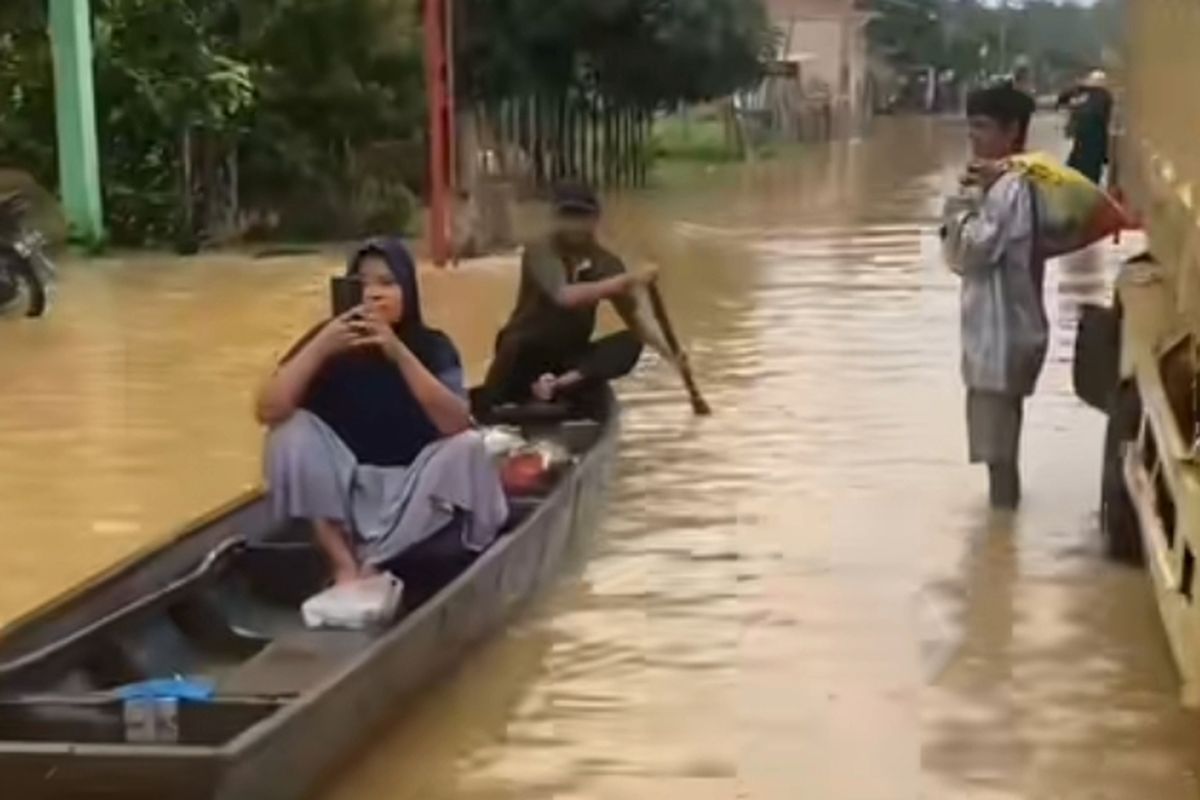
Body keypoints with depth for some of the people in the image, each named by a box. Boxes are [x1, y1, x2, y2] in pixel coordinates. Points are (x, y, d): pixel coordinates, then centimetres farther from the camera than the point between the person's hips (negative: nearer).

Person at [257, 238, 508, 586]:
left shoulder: (433, 347, -9)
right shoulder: (328, 338, -9)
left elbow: (456, 423, -27)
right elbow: (268, 411, -21)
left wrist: (399, 353, -35)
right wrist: (320, 348, -31)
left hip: (410, 487, 0)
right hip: (342, 486, 0)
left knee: (468, 446, -25)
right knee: (293, 428, -23)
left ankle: (373, 566, -20)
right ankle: (343, 562, -20)